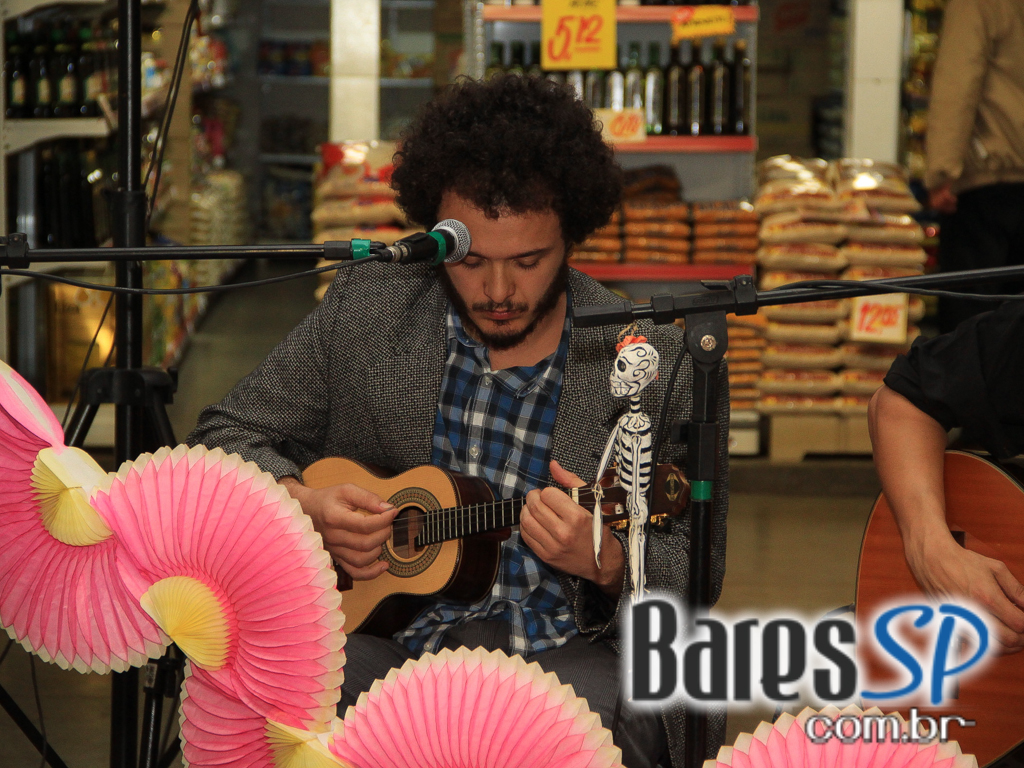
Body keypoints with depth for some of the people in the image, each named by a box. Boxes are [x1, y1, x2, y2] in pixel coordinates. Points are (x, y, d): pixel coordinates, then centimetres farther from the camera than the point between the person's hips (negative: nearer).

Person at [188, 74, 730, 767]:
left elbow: (691, 580, 1)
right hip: (382, 637, 1)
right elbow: (225, 437, 13)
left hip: (566, 653, -1)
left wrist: (607, 565, -22)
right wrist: (302, 504, -8)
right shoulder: (363, 309, 4)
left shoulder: (665, 369, -3)